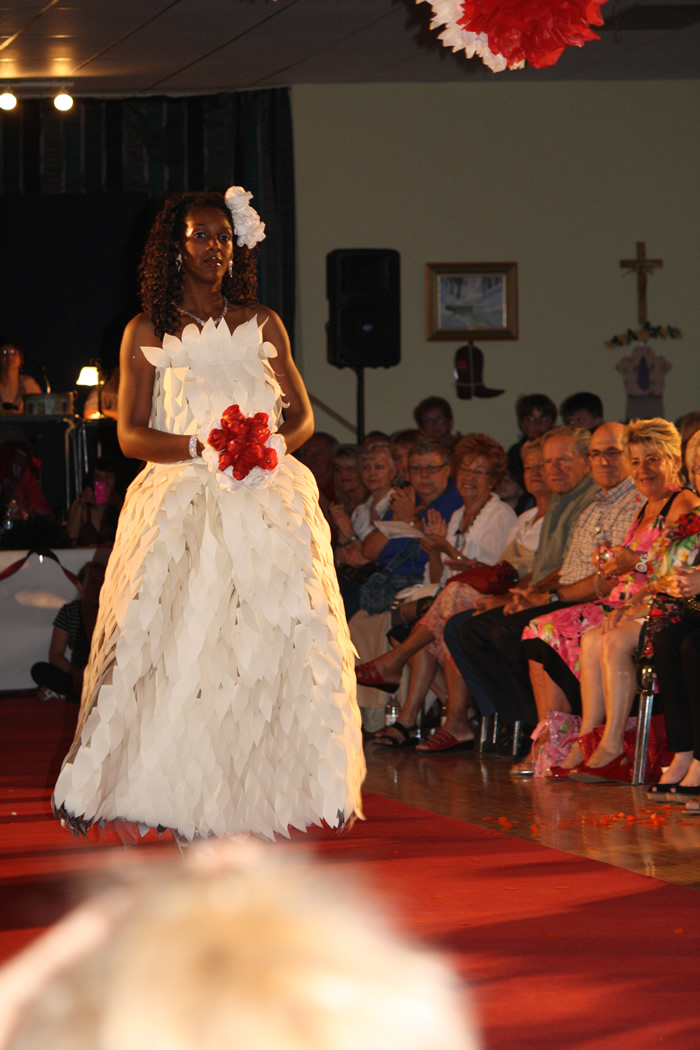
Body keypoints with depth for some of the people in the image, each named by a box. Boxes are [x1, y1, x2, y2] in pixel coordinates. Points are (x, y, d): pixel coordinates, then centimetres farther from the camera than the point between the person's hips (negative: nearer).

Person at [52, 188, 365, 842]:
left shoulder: (262, 325, 13)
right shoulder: (147, 332, 6)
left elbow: (302, 416, 15)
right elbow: (131, 435, 0)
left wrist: (273, 444, -7)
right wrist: (203, 448, -15)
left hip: (267, 504, 2)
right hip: (183, 505, -2)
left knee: (280, 636, -8)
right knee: (177, 638, -10)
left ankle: (265, 789, -3)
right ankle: (182, 800, -6)